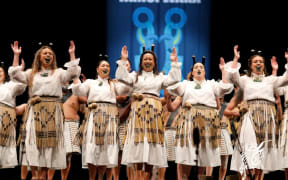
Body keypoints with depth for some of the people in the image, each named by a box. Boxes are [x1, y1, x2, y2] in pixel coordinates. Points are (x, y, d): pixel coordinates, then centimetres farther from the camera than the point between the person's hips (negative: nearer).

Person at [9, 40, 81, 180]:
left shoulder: (59, 73, 14)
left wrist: (72, 54, -4)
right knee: (33, 141, -11)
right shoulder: (31, 73, 17)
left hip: (52, 112, 0)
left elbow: (74, 73, -1)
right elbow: (15, 74, 3)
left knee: (48, 142, -5)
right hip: (34, 110, 0)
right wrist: (16, 55, 1)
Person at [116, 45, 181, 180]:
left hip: (154, 111, 2)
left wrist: (174, 63, 2)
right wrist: (123, 61, -4)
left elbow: (174, 79, 7)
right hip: (138, 110, -2)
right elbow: (121, 77, 2)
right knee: (138, 139, -14)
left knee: (152, 138, -5)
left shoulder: (160, 77, 21)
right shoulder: (135, 76, 18)